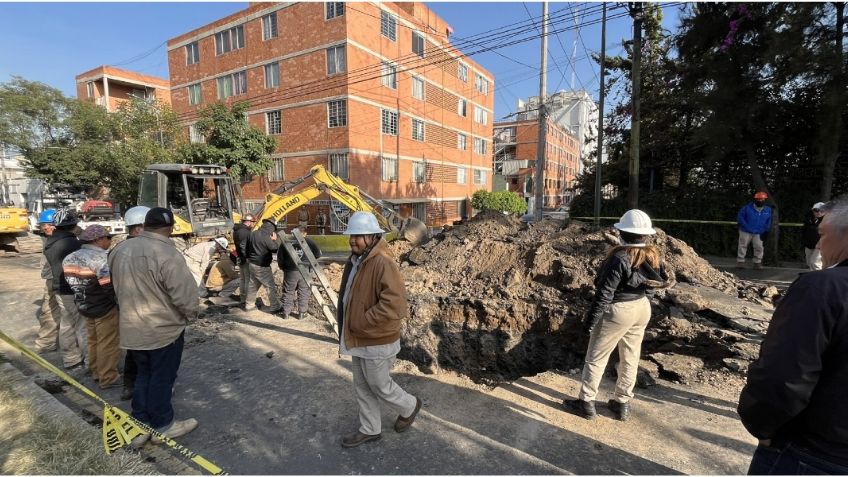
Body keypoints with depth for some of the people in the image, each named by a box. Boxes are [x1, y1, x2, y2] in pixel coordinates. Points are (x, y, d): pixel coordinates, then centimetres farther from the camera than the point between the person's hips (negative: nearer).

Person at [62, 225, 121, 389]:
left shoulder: (70, 258, 4)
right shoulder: (102, 259, -23)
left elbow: (70, 280, 5)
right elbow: (112, 287, -28)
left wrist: (84, 297, 9)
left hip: (84, 306, 9)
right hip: (104, 308, -9)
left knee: (93, 341, 22)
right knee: (108, 344, 3)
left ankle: (97, 372, 36)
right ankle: (108, 378, 13)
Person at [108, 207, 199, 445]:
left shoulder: (120, 250, 1)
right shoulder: (168, 255, -26)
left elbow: (117, 286, 14)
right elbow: (186, 295, -24)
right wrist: (190, 314, -5)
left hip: (131, 328, 7)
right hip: (163, 329, -7)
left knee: (144, 374, 22)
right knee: (162, 378, 10)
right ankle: (163, 425, 26)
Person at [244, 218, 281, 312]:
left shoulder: (253, 233, 2)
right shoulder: (266, 237, -23)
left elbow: (248, 247, 12)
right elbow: (276, 249, -17)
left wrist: (249, 258, 23)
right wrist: (274, 240, -3)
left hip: (252, 264, 8)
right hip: (262, 266, -8)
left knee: (253, 285, 20)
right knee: (271, 286, 2)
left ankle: (249, 305, 31)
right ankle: (275, 306, 8)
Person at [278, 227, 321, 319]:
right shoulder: (309, 241, 1)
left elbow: (279, 255, 3)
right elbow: (318, 254, -2)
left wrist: (283, 267, 14)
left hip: (290, 271, 1)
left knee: (288, 292, 14)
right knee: (304, 293, 10)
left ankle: (286, 312, 20)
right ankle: (302, 313, 14)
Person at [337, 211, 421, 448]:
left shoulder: (383, 264, -26)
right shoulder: (355, 261, 4)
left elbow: (393, 306, -34)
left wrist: (360, 323, -24)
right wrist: (346, 332, 11)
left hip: (376, 342, -9)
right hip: (359, 340, 9)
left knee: (379, 386, 12)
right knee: (362, 387, 21)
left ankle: (409, 407, 40)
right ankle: (369, 430, 41)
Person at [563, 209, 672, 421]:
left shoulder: (619, 258, -23)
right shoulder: (653, 255, -1)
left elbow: (604, 293, -21)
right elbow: (663, 280, 10)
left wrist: (590, 320, -15)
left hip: (618, 310, -7)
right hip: (643, 308, 7)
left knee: (596, 357, 6)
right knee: (630, 358, 17)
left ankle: (586, 402, 15)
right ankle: (622, 403, 30)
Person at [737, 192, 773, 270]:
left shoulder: (768, 210, 4)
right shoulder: (747, 208, -9)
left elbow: (768, 222, 12)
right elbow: (740, 217, -7)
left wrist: (765, 231, 4)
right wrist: (746, 226, -15)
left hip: (758, 233, 3)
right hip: (746, 232, -3)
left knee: (759, 247, 1)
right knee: (743, 246, 2)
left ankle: (757, 263, 13)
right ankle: (740, 261, 11)